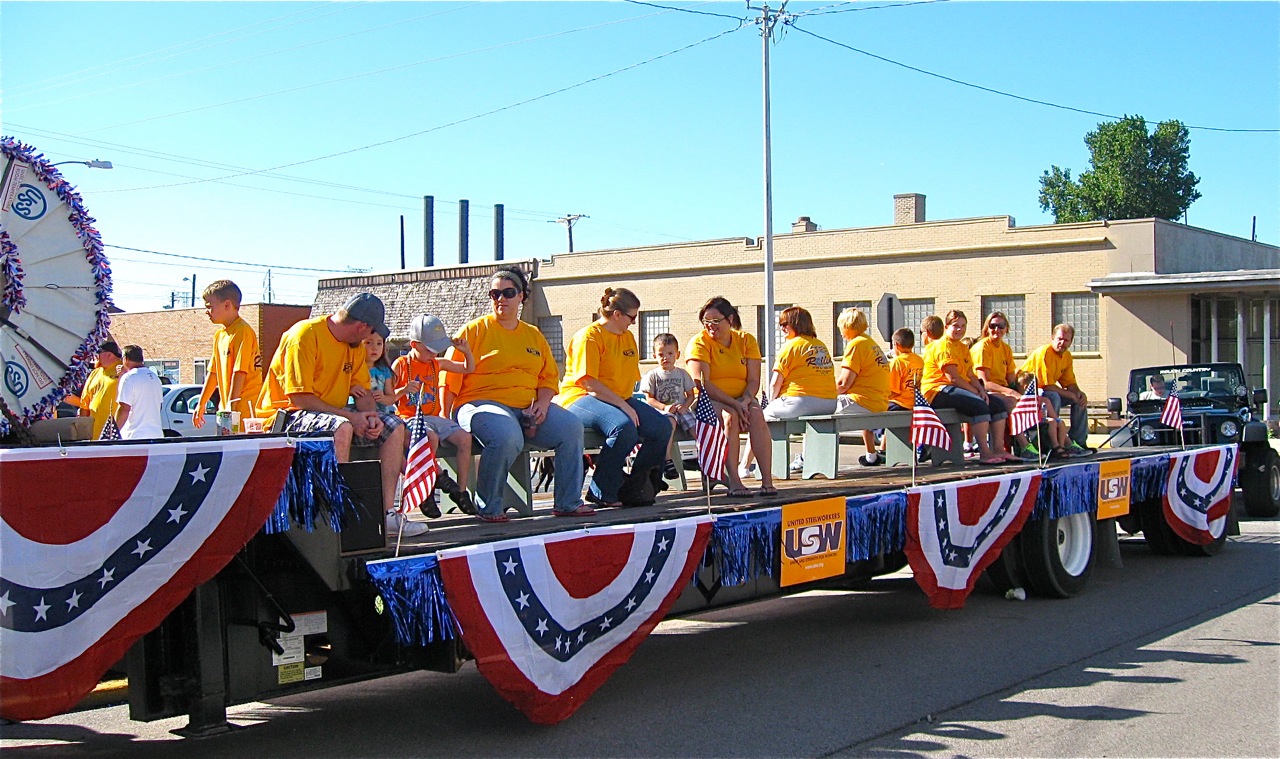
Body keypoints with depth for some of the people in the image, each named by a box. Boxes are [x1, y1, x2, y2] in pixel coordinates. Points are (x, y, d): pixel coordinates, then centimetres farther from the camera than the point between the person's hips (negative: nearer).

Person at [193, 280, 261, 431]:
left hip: (244, 409, -8)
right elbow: (213, 372, 23)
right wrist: (201, 404, 25)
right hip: (227, 408, 8)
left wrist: (231, 408, -18)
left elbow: (240, 372, -16)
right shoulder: (219, 334, 17)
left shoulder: (242, 331, -11)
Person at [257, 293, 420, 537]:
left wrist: (372, 416, -14)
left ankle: (387, 512, -8)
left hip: (334, 414, 9)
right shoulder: (305, 336, -18)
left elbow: (363, 391, 8)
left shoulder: (355, 344, 9)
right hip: (288, 415, -9)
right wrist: (350, 416, -25)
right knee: (341, 428, -37)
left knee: (394, 427, -3)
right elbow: (300, 398, -23)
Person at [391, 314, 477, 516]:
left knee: (464, 437, -18)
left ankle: (461, 491, -10)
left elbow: (469, 368, 22)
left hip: (434, 417, 6)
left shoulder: (437, 363, 14)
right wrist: (404, 390, -22)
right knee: (431, 437, -38)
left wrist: (466, 351, 4)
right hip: (410, 418, -5)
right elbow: (387, 398, -4)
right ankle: (438, 475, -11)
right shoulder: (401, 365, -1)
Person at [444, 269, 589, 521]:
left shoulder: (533, 335, 19)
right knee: (507, 437, -37)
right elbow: (450, 379, -1)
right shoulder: (474, 330, 5)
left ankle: (568, 503, -6)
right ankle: (489, 507, -18)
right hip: (482, 403, -5)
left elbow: (549, 376, 18)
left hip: (528, 408, 5)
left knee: (571, 427, -17)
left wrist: (542, 402, -4)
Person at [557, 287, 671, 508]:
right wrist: (623, 406, -21)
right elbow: (588, 383, -18)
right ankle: (601, 493, -23)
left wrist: (628, 405, 2)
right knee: (624, 427, -36)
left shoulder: (628, 337, 17)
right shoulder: (589, 336, -9)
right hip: (580, 399, -8)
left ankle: (632, 489, -1)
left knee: (662, 426, -12)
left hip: (619, 400, 8)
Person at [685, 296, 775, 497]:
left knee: (757, 414, -29)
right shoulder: (699, 343, -3)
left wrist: (745, 400, -21)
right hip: (709, 402, -3)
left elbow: (754, 380, 1)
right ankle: (733, 481, -39)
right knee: (729, 415, -35)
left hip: (742, 400, 3)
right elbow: (702, 384, -14)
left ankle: (767, 479, -34)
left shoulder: (746, 341, 7)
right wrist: (733, 404, -23)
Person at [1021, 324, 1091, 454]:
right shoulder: (1044, 353, -21)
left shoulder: (1067, 355, 6)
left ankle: (1079, 441, 0)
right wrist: (1071, 395, -19)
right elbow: (1047, 386, -25)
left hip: (1046, 392, 9)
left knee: (1080, 398, 0)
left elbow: (1070, 383, 9)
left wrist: (1080, 393, -13)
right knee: (1054, 397, -36)